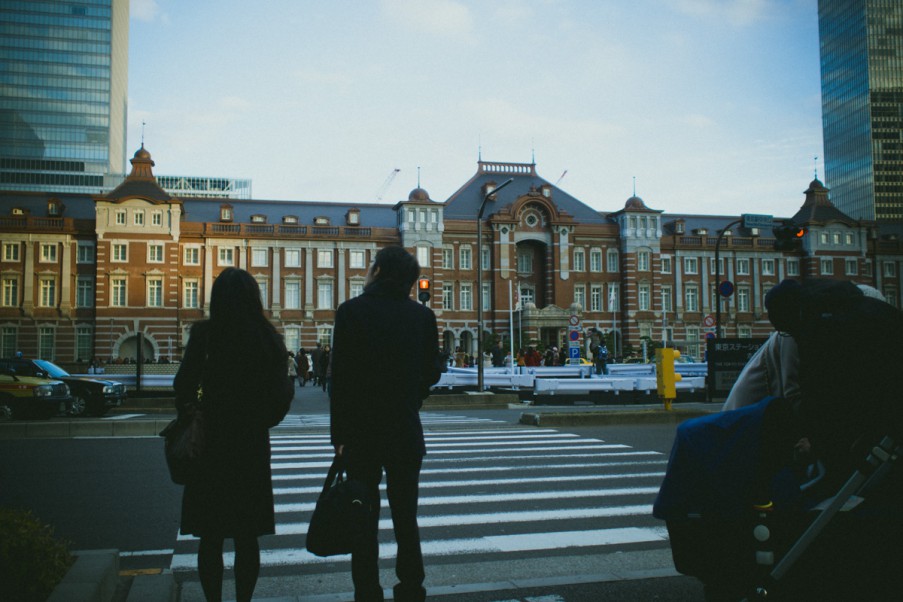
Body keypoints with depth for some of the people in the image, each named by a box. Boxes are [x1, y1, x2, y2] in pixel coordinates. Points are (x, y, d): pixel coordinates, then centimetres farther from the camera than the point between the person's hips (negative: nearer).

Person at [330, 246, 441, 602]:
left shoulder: (352, 311, -8)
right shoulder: (422, 315, 1)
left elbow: (341, 376, -10)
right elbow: (431, 372, 5)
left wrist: (339, 434, -6)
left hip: (361, 431, -3)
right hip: (406, 432, 3)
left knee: (364, 520, 6)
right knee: (406, 517, 14)